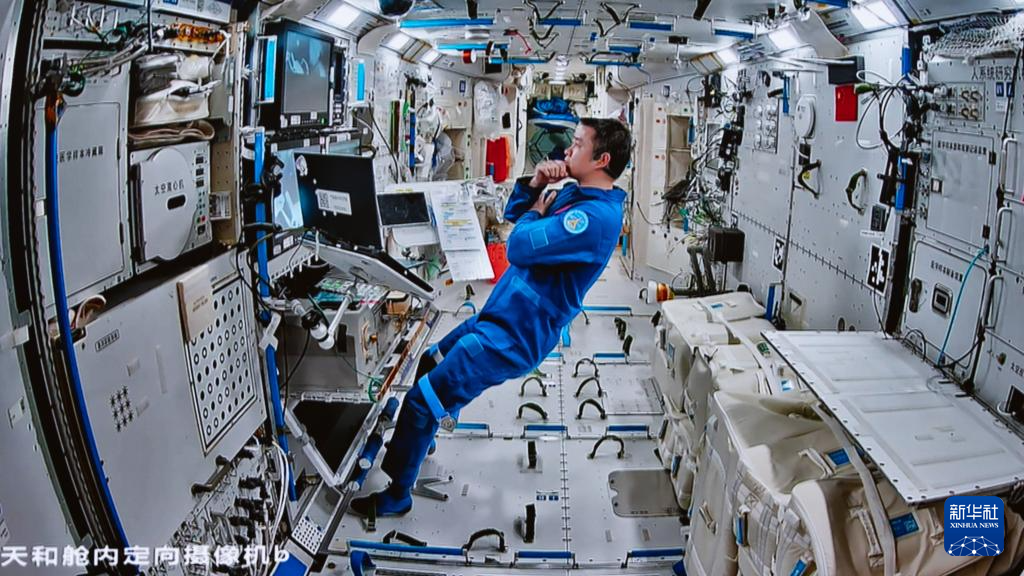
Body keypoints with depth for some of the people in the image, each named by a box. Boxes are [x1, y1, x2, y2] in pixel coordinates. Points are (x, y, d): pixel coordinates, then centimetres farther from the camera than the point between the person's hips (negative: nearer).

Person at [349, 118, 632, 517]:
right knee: (429, 364, 27)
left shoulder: (597, 216, -25)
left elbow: (519, 247, -30)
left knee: (421, 401, -6)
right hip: (500, 314, 10)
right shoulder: (577, 191, 7)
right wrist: (534, 184, -4)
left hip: (513, 338, -10)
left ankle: (396, 496, 14)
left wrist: (537, 210, -9)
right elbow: (512, 214, 15)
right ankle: (412, 445, 50)